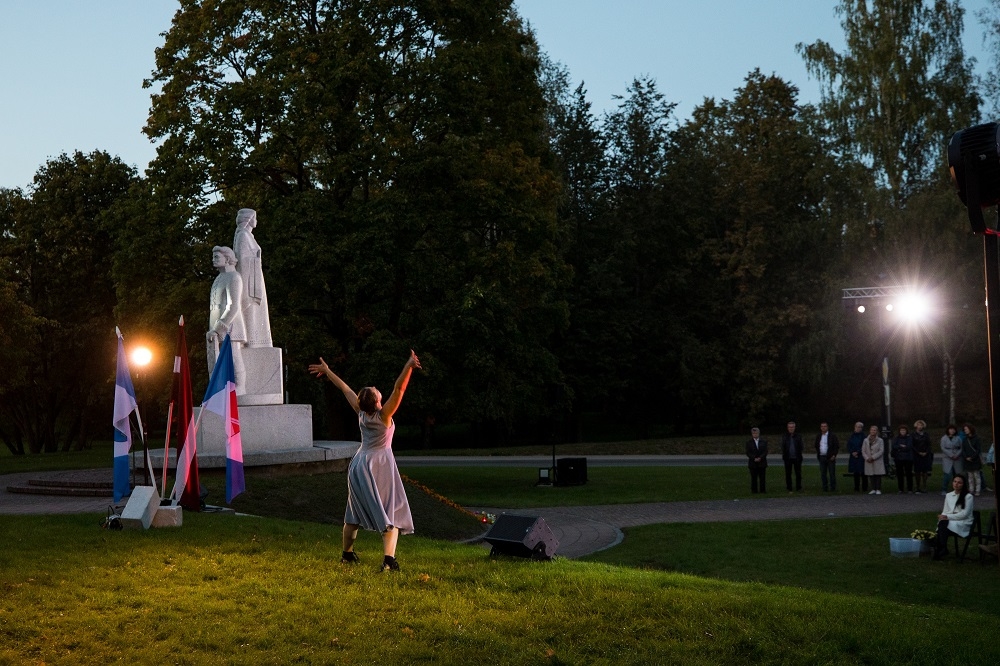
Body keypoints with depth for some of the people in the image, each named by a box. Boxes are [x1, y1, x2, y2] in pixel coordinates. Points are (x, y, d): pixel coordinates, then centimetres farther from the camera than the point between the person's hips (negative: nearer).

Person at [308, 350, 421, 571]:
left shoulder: (361, 413, 0)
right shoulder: (383, 415, -14)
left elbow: (345, 389, 11)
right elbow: (398, 389, -25)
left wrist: (327, 371, 19)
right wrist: (408, 367, -32)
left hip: (359, 464, 6)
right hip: (380, 465, -6)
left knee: (354, 512, 20)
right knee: (391, 514, -7)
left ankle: (347, 554, 34)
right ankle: (388, 559, -24)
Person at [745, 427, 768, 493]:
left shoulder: (764, 441, 8)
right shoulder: (749, 442, 5)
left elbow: (765, 452, 1)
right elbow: (748, 453, 0)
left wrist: (760, 458, -14)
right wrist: (754, 458, -14)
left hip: (762, 462, 1)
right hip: (753, 463, -1)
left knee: (762, 478, 1)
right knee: (754, 478, 0)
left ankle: (763, 490, 6)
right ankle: (754, 491, 4)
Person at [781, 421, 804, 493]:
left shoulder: (798, 436, 7)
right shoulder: (784, 436, 7)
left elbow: (801, 447, 4)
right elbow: (783, 447, 5)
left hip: (797, 458, 0)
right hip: (788, 458, 0)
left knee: (798, 473, 2)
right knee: (788, 474, 3)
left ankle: (798, 488, 10)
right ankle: (789, 489, 9)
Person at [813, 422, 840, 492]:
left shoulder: (832, 436, -2)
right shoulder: (818, 436, 12)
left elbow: (837, 446, -2)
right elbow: (816, 446, 22)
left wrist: (834, 455, -9)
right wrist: (818, 455, 10)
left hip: (830, 457, -4)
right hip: (822, 457, 4)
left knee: (832, 474, -3)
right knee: (823, 474, 4)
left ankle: (833, 488, 3)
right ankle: (825, 488, 11)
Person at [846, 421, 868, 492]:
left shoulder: (863, 436, -5)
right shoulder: (852, 436, 10)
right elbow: (848, 446, 9)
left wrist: (857, 452, -13)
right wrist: (852, 452, -6)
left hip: (861, 457, -4)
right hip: (854, 457, 4)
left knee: (863, 474, -3)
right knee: (856, 473, 7)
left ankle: (864, 488, 2)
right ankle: (856, 488, 12)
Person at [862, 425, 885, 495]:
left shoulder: (880, 440, 1)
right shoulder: (866, 440, 9)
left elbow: (881, 451, -7)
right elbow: (863, 451, 6)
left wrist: (873, 457, -15)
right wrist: (867, 458, -10)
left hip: (877, 461, -2)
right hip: (869, 462, 2)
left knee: (878, 475, -2)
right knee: (871, 476, 4)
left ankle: (878, 489, 4)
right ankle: (873, 489, 12)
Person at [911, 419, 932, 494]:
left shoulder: (926, 434, 12)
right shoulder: (913, 435, 4)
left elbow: (929, 445, 9)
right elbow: (912, 446, -1)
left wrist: (926, 452, -6)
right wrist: (919, 452, -10)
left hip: (925, 455, 2)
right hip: (916, 455, -2)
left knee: (925, 471, -3)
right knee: (917, 472, -3)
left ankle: (924, 487, 2)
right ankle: (918, 488, 0)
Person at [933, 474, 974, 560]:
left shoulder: (968, 496, -2)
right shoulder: (948, 495, 17)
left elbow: (964, 514, -10)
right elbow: (945, 511, 16)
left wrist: (948, 517, -17)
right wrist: (942, 516, -9)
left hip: (964, 524, -4)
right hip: (950, 521, 4)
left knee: (943, 524, -33)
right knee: (942, 523, -33)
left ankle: (943, 549, -29)